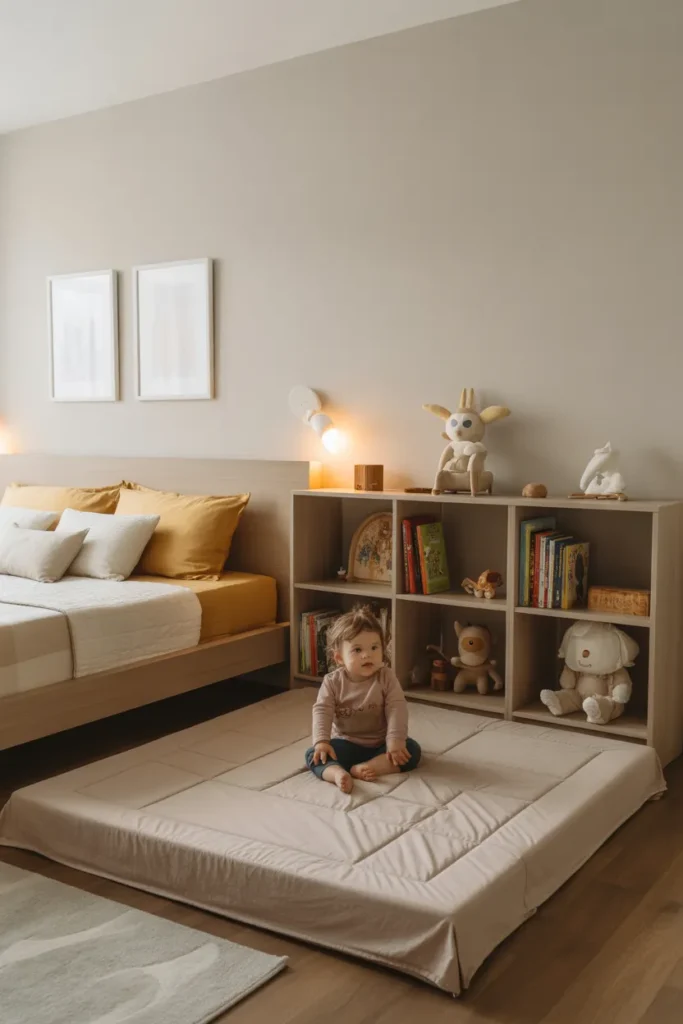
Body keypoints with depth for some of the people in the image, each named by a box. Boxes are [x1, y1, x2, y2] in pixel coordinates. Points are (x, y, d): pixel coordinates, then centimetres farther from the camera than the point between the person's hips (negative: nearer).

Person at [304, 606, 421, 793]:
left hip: (379, 744, 0)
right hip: (346, 744, 0)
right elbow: (322, 711, -15)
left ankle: (362, 769, -38)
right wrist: (321, 741, -30)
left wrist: (395, 741, -28)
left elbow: (397, 709, -17)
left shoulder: (386, 678, -10)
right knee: (314, 754, -23)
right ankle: (338, 773, -53)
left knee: (411, 750, -25)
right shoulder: (332, 682, -8)